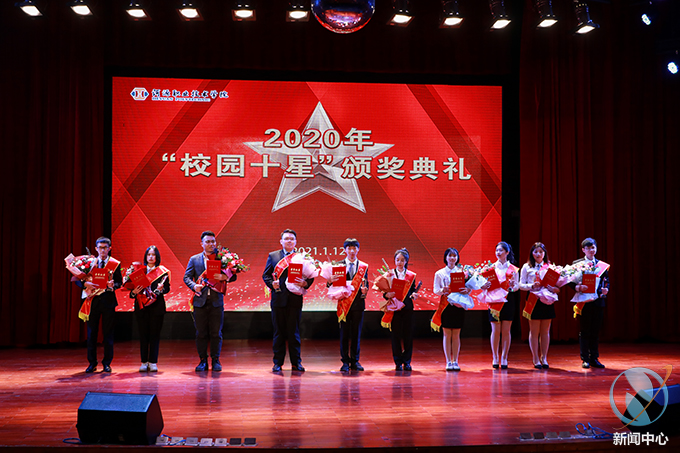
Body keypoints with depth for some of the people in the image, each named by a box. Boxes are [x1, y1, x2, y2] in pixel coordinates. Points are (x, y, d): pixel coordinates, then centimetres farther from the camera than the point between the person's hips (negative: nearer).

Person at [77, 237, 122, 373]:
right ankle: (92, 363, 15)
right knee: (91, 332, 5)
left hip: (108, 300, -1)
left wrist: (113, 285, -20)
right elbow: (77, 280, 5)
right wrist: (85, 284, -16)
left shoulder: (115, 264, 4)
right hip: (93, 300, 1)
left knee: (108, 332, 3)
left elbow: (119, 282, 2)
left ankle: (107, 363, 12)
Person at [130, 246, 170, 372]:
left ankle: (153, 362, 4)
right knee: (143, 334, 3)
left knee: (155, 334, -1)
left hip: (157, 306, -1)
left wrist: (161, 288, -20)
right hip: (142, 306, 2)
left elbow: (167, 288, 1)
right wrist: (134, 291, -11)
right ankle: (144, 362, 9)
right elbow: (133, 286, 10)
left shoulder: (162, 271, 5)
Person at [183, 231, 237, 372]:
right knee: (201, 333, 4)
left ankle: (216, 360, 12)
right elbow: (187, 277, 7)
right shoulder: (194, 259, 11)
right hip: (200, 300, 1)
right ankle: (203, 361, 14)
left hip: (216, 300, -1)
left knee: (216, 333, 2)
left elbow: (233, 276, 5)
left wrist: (224, 277, -16)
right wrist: (194, 286, -12)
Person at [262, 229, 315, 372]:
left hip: (295, 299, -1)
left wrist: (305, 283, -15)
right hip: (278, 298, 1)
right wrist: (272, 284, -9)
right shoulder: (273, 256, 11)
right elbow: (266, 275, 9)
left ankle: (296, 362, 14)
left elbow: (310, 276, 5)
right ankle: (277, 362, 15)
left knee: (294, 331, 3)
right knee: (279, 331, 6)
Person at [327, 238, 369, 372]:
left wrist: (365, 290, -16)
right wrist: (330, 281, -23)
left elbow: (366, 284, 5)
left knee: (356, 333, 6)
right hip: (344, 302, -1)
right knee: (344, 333, 2)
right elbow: (334, 285, -1)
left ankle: (355, 361, 16)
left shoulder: (363, 266, 8)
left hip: (358, 303, 1)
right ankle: (345, 362, 10)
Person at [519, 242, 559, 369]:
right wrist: (532, 286, -16)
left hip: (547, 300, 2)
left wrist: (555, 288, -12)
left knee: (545, 331, 6)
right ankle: (536, 359, 7)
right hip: (533, 300, -2)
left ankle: (544, 358, 15)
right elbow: (521, 285, 2)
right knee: (534, 331, 0)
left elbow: (555, 283, 10)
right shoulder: (527, 267, 5)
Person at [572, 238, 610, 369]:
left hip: (598, 301, 3)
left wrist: (605, 290, -9)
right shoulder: (577, 264, 1)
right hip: (584, 302, -3)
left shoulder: (602, 265, 11)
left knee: (595, 331, 8)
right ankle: (585, 359, 9)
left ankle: (594, 358, 15)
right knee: (584, 332, 2)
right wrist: (577, 287, -23)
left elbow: (606, 281, 11)